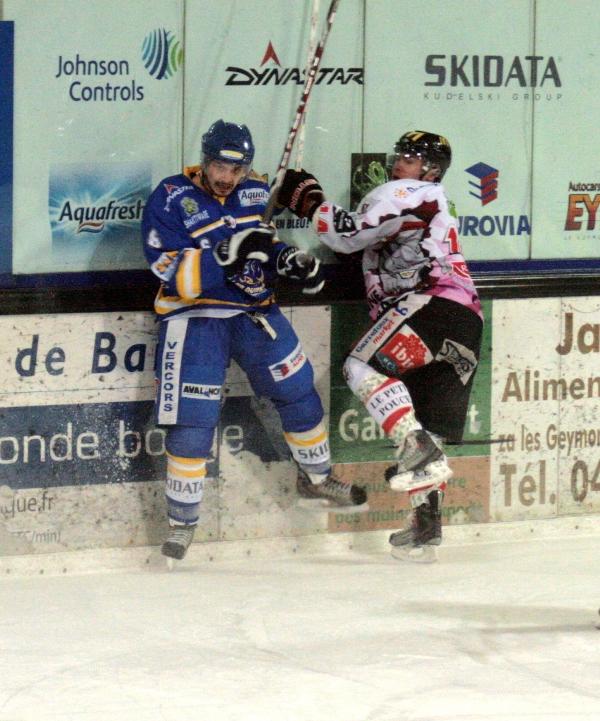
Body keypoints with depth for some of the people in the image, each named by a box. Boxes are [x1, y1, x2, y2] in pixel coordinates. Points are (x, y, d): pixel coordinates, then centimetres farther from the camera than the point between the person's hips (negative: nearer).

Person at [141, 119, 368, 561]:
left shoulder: (257, 193, 4)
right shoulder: (171, 199, -13)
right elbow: (174, 272, -22)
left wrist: (289, 261, -3)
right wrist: (228, 253, -32)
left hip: (253, 310, 5)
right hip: (194, 315, -5)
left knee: (299, 392, 9)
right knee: (193, 422, -11)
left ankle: (317, 479, 31)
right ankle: (182, 521, 1)